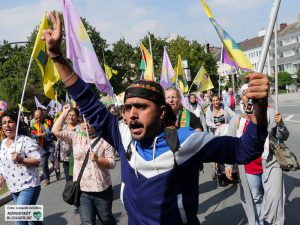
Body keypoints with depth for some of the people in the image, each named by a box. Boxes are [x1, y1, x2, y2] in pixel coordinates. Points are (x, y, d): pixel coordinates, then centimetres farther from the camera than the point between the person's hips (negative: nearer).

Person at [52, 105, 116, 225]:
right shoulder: (75, 137, 3)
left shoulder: (104, 140, -4)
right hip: (82, 190, 1)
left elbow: (112, 163, -8)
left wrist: (98, 159, -24)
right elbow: (56, 131, -6)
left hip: (102, 190, -1)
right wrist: (64, 113, -5)